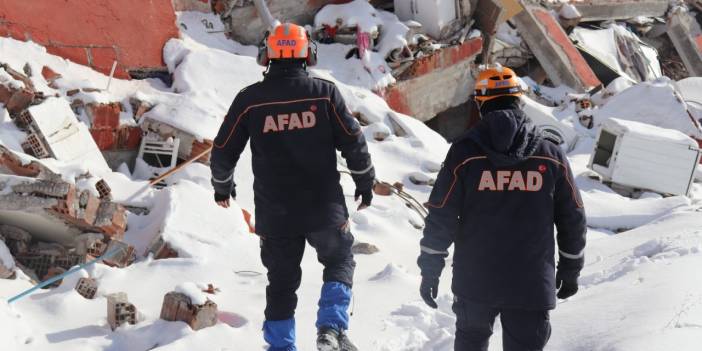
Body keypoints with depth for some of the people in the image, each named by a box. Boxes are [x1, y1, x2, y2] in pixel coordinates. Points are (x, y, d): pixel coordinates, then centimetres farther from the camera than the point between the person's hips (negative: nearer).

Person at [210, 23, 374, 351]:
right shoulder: (325, 92, -6)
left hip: (274, 213, 1)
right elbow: (353, 141, -2)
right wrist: (365, 181, 14)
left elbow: (223, 150, 3)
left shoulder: (249, 99, -4)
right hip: (324, 208, -1)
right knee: (339, 261, 19)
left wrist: (222, 185, 23)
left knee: (281, 281, 15)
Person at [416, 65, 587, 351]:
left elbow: (441, 217, -5)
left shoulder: (464, 152, -6)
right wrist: (570, 270, 19)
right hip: (532, 285, 0)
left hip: (474, 281, 0)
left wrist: (430, 271, 4)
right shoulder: (551, 154, 0)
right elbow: (572, 219, 7)